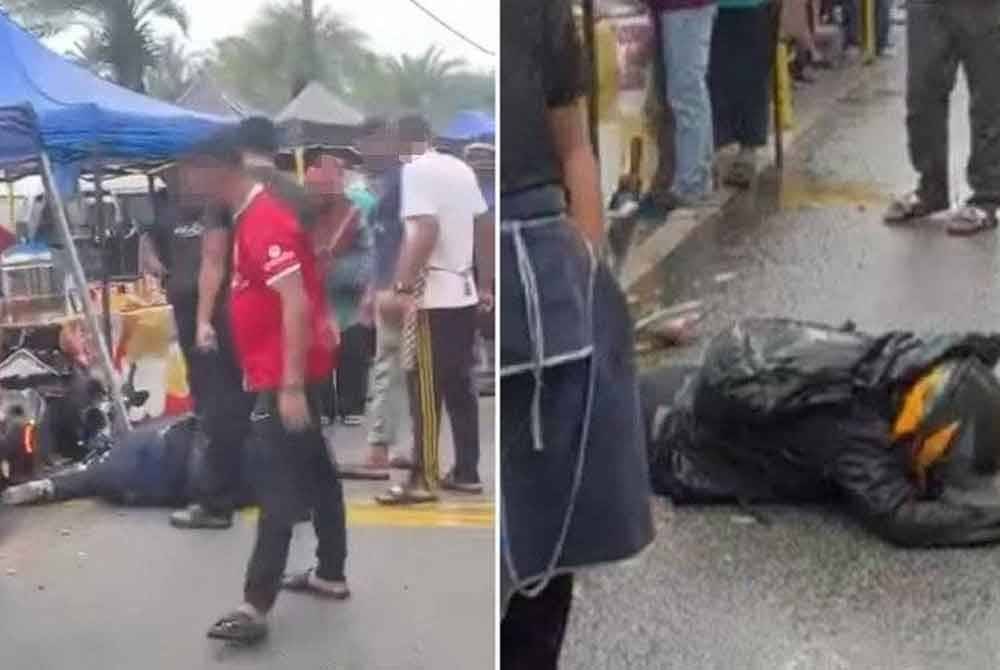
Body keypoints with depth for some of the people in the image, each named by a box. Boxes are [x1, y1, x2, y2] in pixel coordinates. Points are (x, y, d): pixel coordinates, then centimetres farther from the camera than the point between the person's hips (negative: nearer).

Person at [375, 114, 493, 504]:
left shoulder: (415, 169, -10)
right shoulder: (461, 168, 13)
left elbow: (425, 231, -22)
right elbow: (485, 227, 16)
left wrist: (401, 289, -23)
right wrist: (485, 285, 21)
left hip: (432, 295, -8)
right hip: (463, 292, 8)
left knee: (425, 389, -4)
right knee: (460, 385, 12)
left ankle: (423, 479, -1)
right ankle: (466, 473, 17)